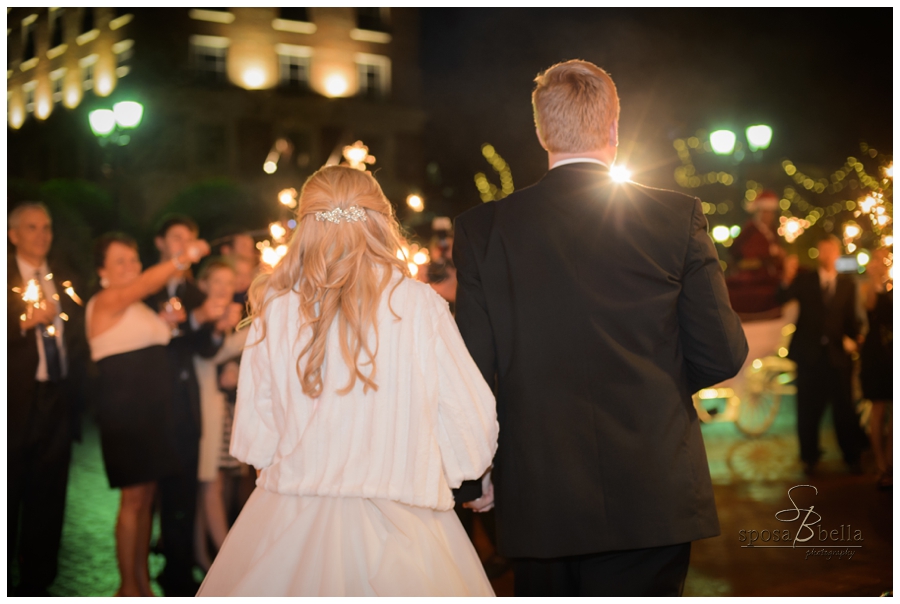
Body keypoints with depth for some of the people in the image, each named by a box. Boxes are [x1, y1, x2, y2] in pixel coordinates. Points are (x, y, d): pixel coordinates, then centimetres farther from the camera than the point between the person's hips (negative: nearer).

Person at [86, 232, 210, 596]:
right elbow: (143, 285, -29)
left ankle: (143, 581, 18)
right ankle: (128, 587, 1)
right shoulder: (105, 302, -8)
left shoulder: (139, 307, 19)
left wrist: (165, 324, 8)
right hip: (123, 410, -8)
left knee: (147, 497, 10)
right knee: (134, 497, -8)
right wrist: (183, 259, -39)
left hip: (152, 409, 8)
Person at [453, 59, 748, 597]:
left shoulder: (483, 229, -3)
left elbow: (472, 367, -2)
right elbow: (722, 355, -3)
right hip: (652, 501, -1)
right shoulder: (678, 217, -4)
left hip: (537, 505, 2)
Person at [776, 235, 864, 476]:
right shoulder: (805, 279, 4)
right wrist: (788, 278, -25)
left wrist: (852, 338, -10)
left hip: (837, 354, 1)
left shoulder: (847, 283, 9)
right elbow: (781, 299, -9)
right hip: (810, 353, -1)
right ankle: (809, 458, 16)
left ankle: (852, 457, 17)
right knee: (808, 410, 4)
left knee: (844, 409, 3)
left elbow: (851, 316, 7)